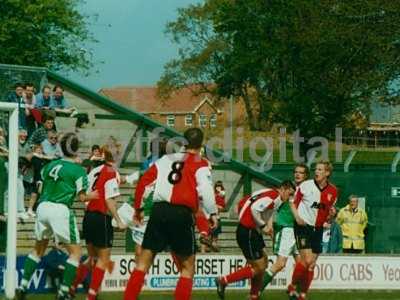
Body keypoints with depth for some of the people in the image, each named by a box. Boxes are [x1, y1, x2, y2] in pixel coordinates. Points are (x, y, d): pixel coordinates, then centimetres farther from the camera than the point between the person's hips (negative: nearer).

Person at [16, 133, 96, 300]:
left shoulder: (50, 165, 11)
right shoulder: (78, 171, -5)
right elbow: (82, 197, -5)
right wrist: (95, 195, 12)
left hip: (43, 206, 6)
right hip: (60, 209, -6)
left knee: (38, 250, 22)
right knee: (75, 252, 4)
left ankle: (23, 286, 18)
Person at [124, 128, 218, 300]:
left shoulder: (166, 159, 17)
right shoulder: (200, 164, 6)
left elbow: (144, 181, 14)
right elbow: (205, 189, -11)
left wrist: (138, 208, 23)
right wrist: (212, 213, -7)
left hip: (159, 210, 3)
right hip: (182, 214, -3)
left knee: (143, 262, 6)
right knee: (188, 267, 10)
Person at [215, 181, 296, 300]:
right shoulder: (273, 196, -17)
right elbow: (255, 208, -29)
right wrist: (263, 226, -17)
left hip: (253, 231, 11)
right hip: (247, 233, -11)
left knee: (263, 263, 16)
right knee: (258, 267, -5)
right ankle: (223, 281, -1)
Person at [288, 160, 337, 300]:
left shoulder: (333, 191, 2)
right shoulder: (306, 186, -7)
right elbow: (293, 202, 3)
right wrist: (297, 217, -13)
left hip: (318, 229, 4)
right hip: (303, 226, -4)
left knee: (311, 265, 5)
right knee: (307, 260, -16)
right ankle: (292, 287, 3)